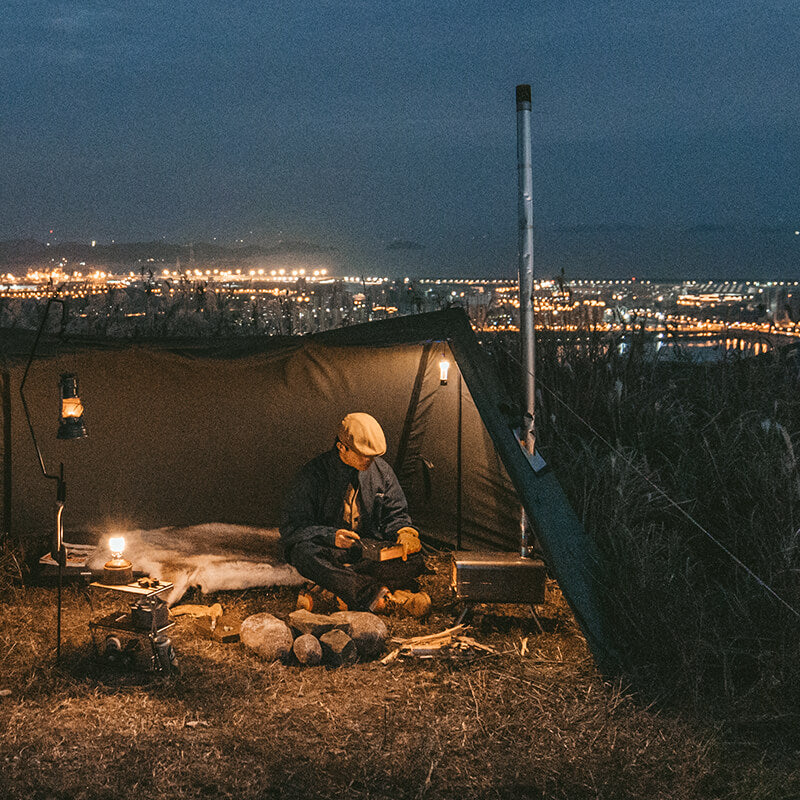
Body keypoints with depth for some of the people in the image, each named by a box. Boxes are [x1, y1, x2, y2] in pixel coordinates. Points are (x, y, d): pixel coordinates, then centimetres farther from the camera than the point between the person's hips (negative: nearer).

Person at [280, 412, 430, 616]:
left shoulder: (381, 471, 2)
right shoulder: (313, 475, -10)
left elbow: (395, 515, 10)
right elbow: (292, 526, -10)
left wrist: (405, 533, -15)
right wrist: (330, 537, -27)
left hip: (370, 546, 3)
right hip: (329, 549, -3)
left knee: (413, 561, -26)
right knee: (304, 553, -39)